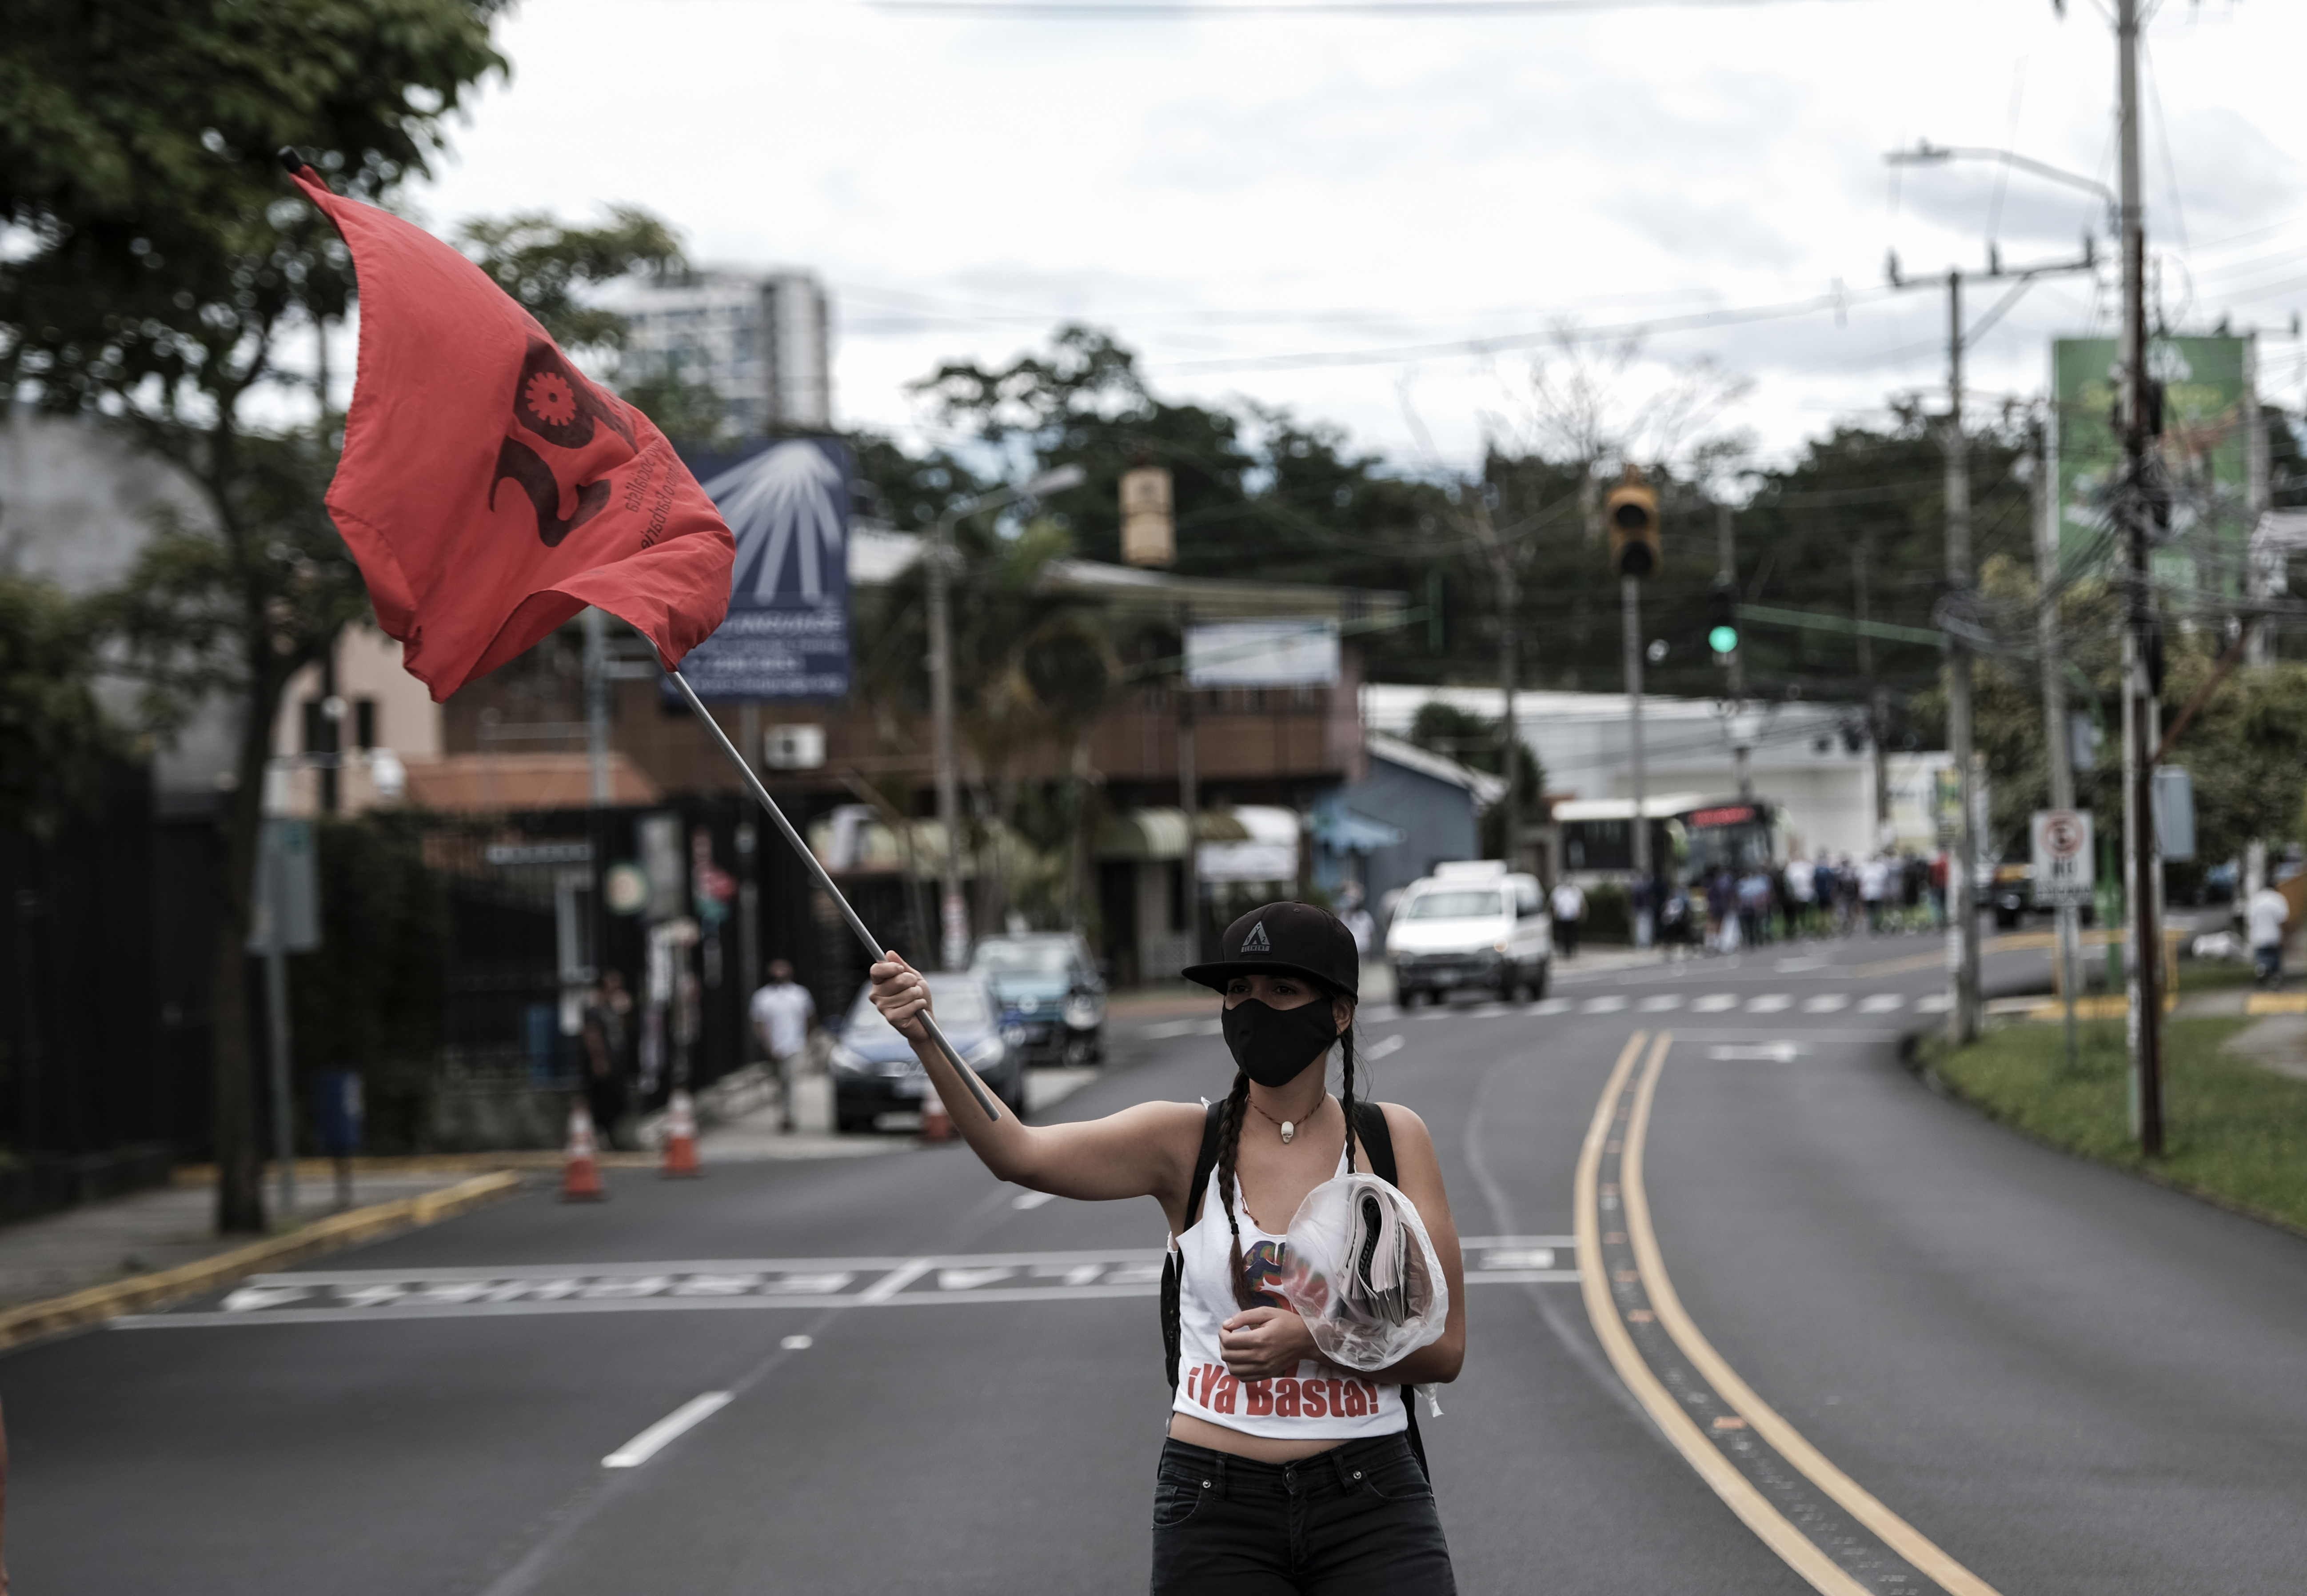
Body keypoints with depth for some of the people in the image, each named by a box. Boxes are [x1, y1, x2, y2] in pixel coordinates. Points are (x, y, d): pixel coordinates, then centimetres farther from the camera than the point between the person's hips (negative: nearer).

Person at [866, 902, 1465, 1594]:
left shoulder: (1392, 1140, 1)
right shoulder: (1187, 1142, 0)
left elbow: (1443, 1348, 0)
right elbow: (1019, 1153, -16)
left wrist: (1312, 1338, -17)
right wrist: (926, 1041, -31)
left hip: (1370, 1507, 0)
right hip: (1216, 1510, 0)